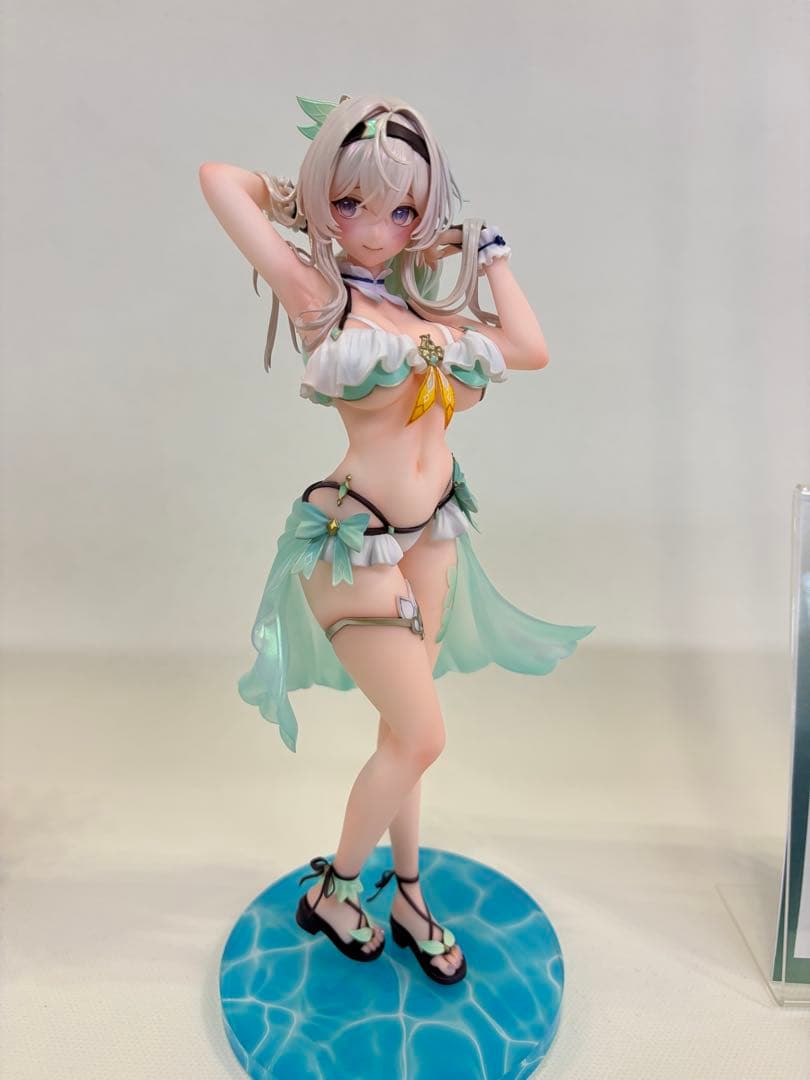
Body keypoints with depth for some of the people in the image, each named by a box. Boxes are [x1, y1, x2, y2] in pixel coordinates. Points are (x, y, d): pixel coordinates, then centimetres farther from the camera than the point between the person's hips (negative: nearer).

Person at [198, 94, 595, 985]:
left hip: (433, 529, 6)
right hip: (356, 542, -6)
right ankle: (332, 890, 28)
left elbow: (531, 351, 3)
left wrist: (488, 255, 9)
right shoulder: (315, 291, -8)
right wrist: (307, 203, 4)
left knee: (403, 728, 16)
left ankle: (406, 892, 37)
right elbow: (219, 177, -11)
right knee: (420, 734, 1)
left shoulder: (426, 301, 8)